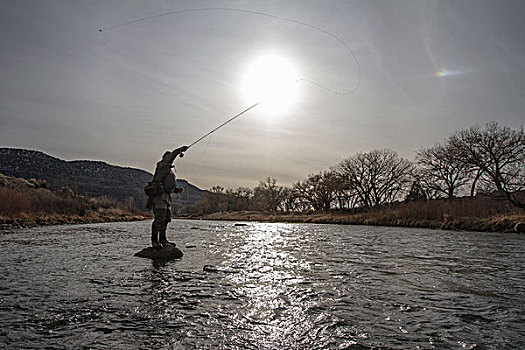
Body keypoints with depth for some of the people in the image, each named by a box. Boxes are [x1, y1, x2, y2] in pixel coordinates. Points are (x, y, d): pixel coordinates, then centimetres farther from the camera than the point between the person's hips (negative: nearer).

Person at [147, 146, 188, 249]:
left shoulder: (170, 170, 27)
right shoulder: (162, 165, 3)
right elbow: (171, 155, -15)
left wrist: (177, 190, 14)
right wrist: (180, 150, -23)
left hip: (166, 196, 9)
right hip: (159, 194, -9)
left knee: (166, 218, 9)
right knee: (159, 218, -13)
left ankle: (162, 239, 16)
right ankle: (154, 240, -9)